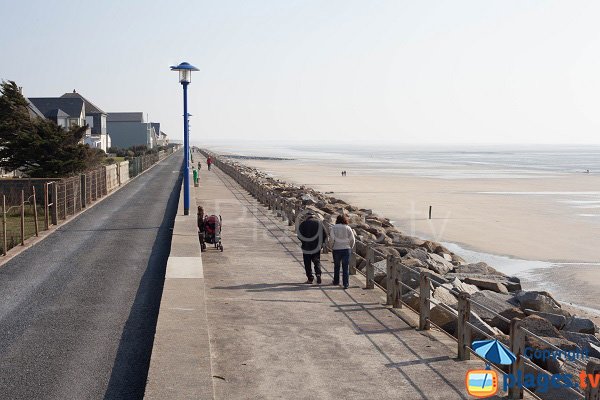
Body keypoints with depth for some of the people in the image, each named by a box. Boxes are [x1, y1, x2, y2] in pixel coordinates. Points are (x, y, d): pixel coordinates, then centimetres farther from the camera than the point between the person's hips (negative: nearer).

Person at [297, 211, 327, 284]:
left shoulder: (303, 224, -7)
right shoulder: (319, 223, -1)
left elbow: (299, 235, -6)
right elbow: (325, 235, -1)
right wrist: (321, 243, 11)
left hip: (306, 247, -2)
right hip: (317, 247, 2)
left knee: (307, 263, 8)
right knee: (317, 261, 10)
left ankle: (310, 278, 9)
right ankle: (318, 274, -14)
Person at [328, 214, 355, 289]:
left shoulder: (334, 228, -3)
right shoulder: (348, 228, 0)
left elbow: (331, 239, -8)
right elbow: (352, 240, 0)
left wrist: (331, 247, 7)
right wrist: (350, 247, 14)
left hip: (336, 249, 0)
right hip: (346, 249, 0)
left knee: (336, 266, 17)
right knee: (345, 267, 2)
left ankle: (336, 281, 29)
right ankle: (346, 284, -2)